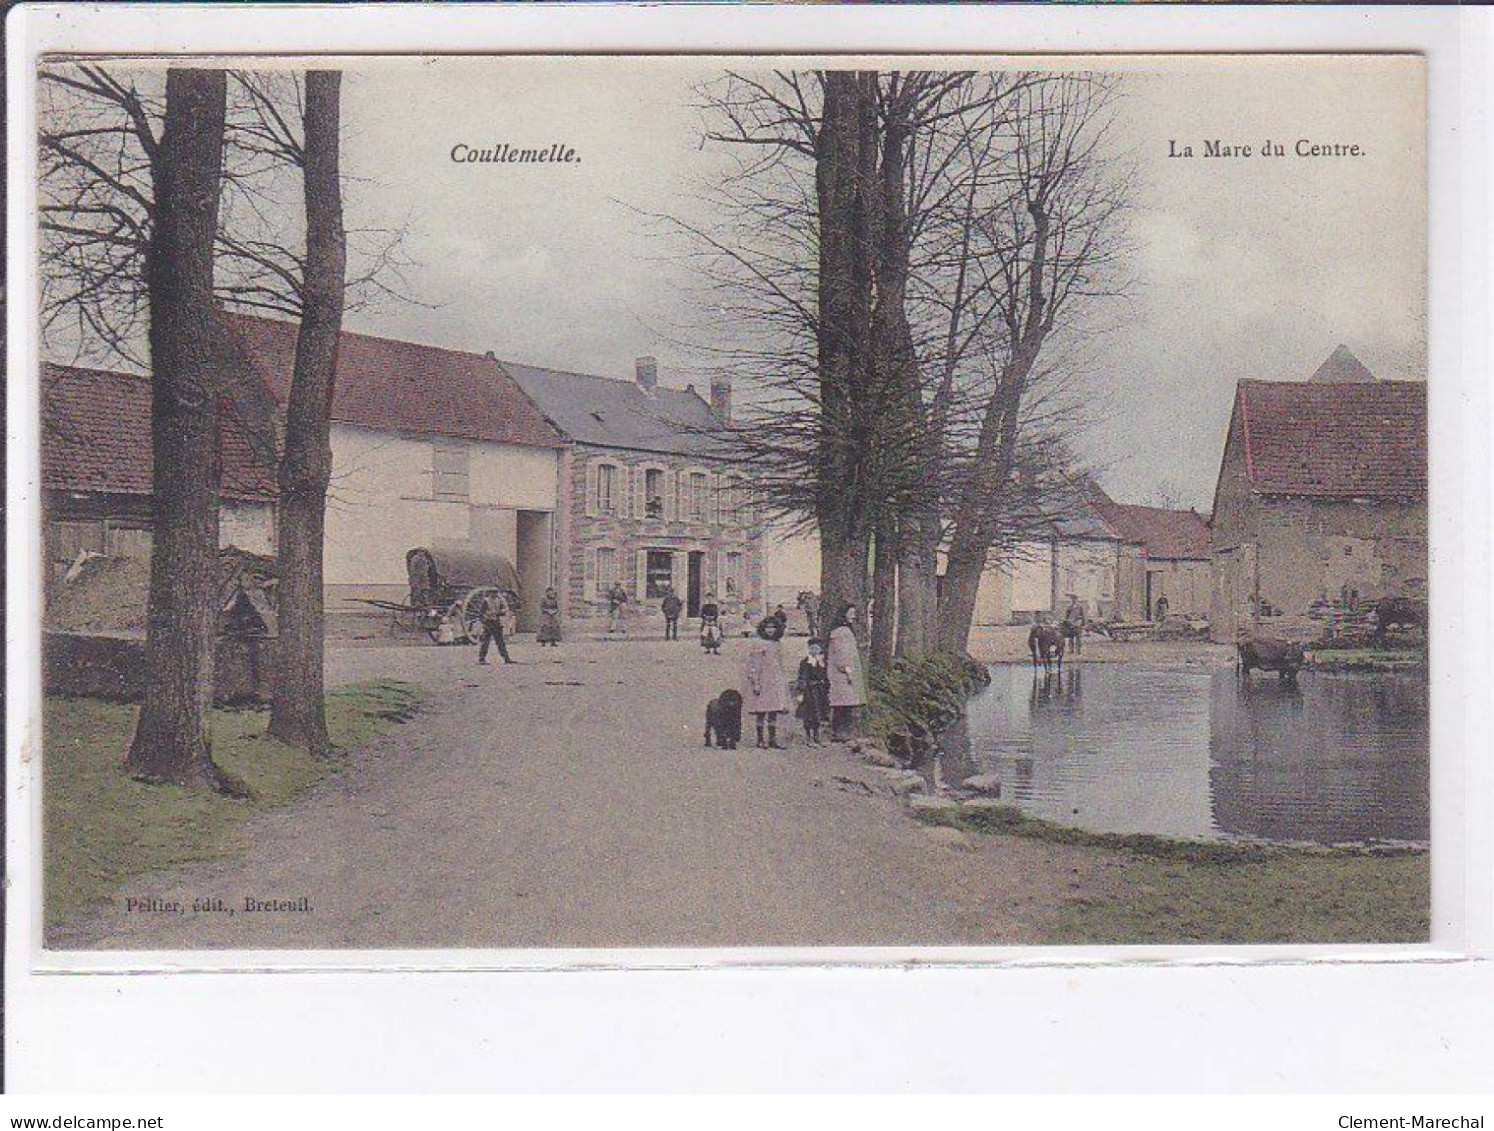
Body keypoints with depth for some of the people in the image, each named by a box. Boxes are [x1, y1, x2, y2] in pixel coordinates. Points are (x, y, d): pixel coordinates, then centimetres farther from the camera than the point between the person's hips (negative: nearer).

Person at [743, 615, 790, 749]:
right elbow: (753, 665, -10)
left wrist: (783, 682, 20)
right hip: (763, 683, -6)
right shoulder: (757, 645, -6)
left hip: (776, 683, 6)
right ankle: (760, 740, 4)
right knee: (761, 712, -2)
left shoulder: (776, 645, 14)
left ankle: (773, 740, 10)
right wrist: (755, 683, -16)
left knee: (773, 712, 6)